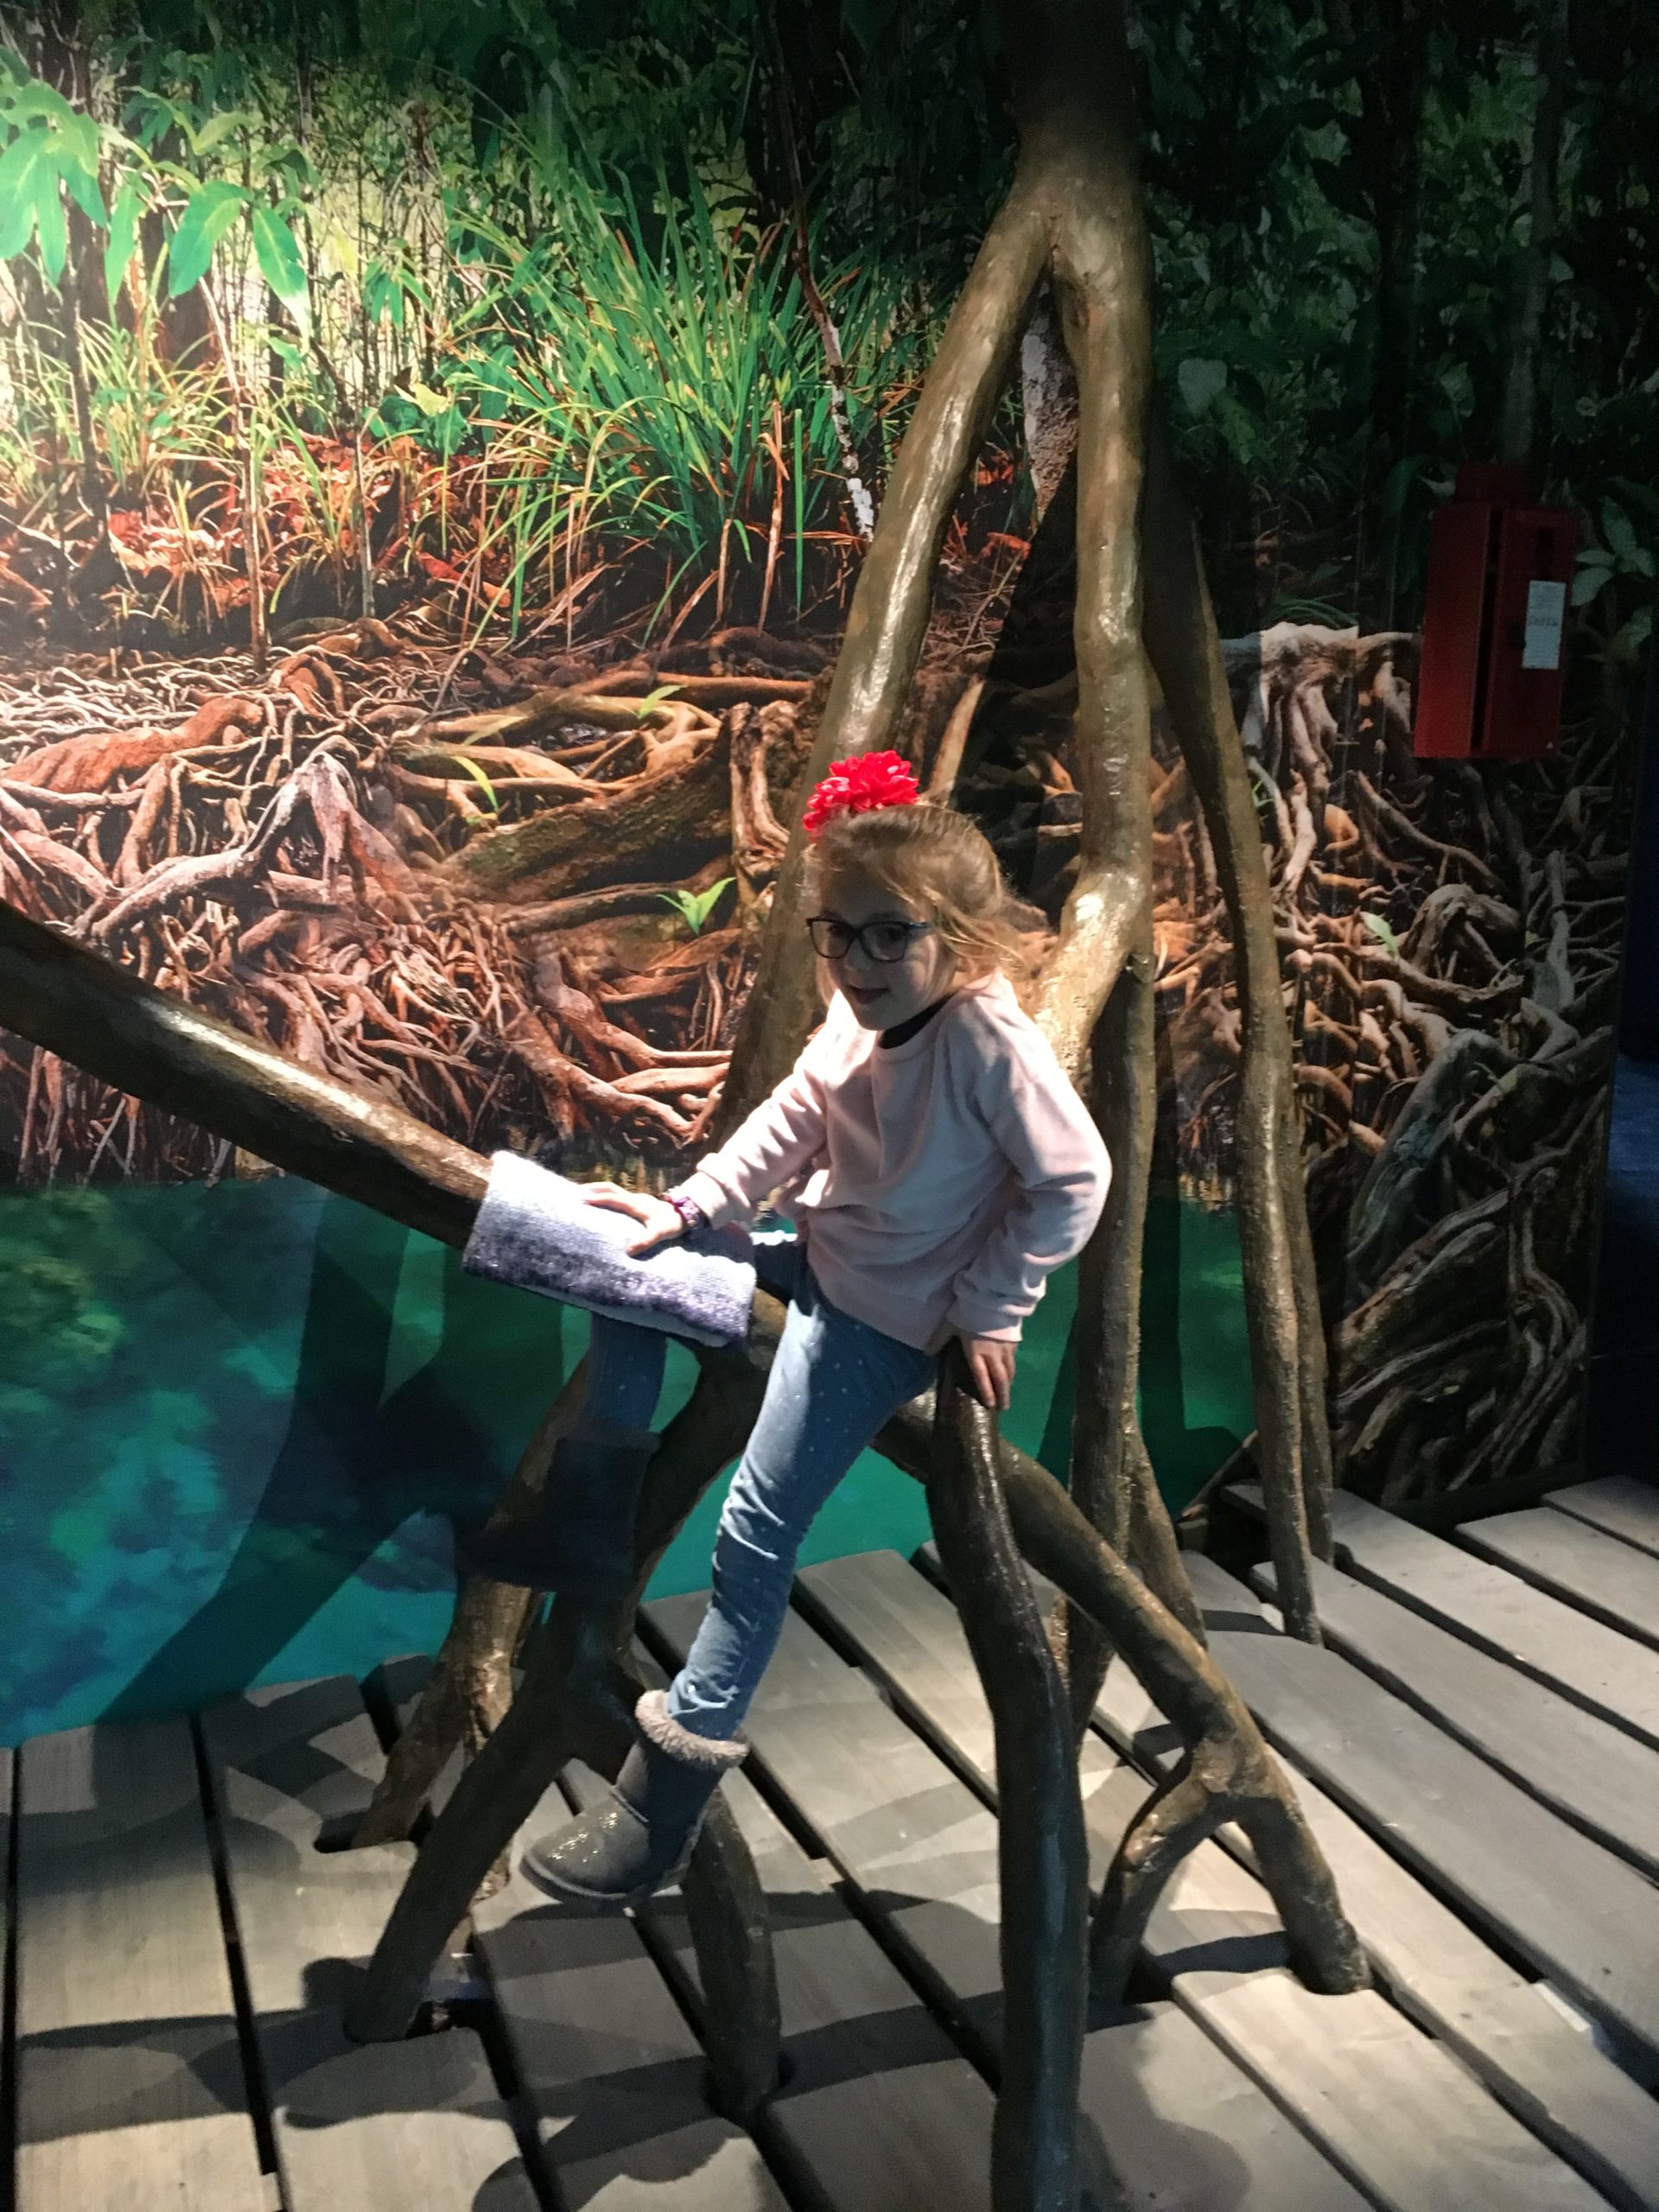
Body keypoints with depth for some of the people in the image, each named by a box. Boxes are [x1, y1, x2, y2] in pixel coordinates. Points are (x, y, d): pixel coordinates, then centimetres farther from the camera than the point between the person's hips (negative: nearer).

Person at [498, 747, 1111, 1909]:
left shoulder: (988, 1038, -28)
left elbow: (1074, 1179, -22)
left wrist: (989, 1310, -16)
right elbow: (793, 1122, 4)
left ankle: (661, 1814, 5)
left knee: (756, 1535, -8)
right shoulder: (858, 1012, -5)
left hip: (890, 1313, -9)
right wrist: (687, 1209, -4)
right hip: (819, 1256, 9)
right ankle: (590, 1537, 23)